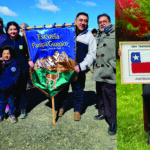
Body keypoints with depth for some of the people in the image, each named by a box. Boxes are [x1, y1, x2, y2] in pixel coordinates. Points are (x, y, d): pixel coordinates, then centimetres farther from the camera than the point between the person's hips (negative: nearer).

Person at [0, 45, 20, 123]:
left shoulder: (14, 63, -5)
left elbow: (17, 73, 2)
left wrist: (14, 81, -8)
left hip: (12, 88, 0)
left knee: (12, 101, 16)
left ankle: (12, 114, 34)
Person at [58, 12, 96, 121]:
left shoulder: (89, 36, 2)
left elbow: (92, 54, -4)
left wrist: (81, 66, -17)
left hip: (79, 70, -2)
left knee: (78, 91, 8)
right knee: (62, 89, 13)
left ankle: (77, 110, 27)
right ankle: (63, 105, 36)